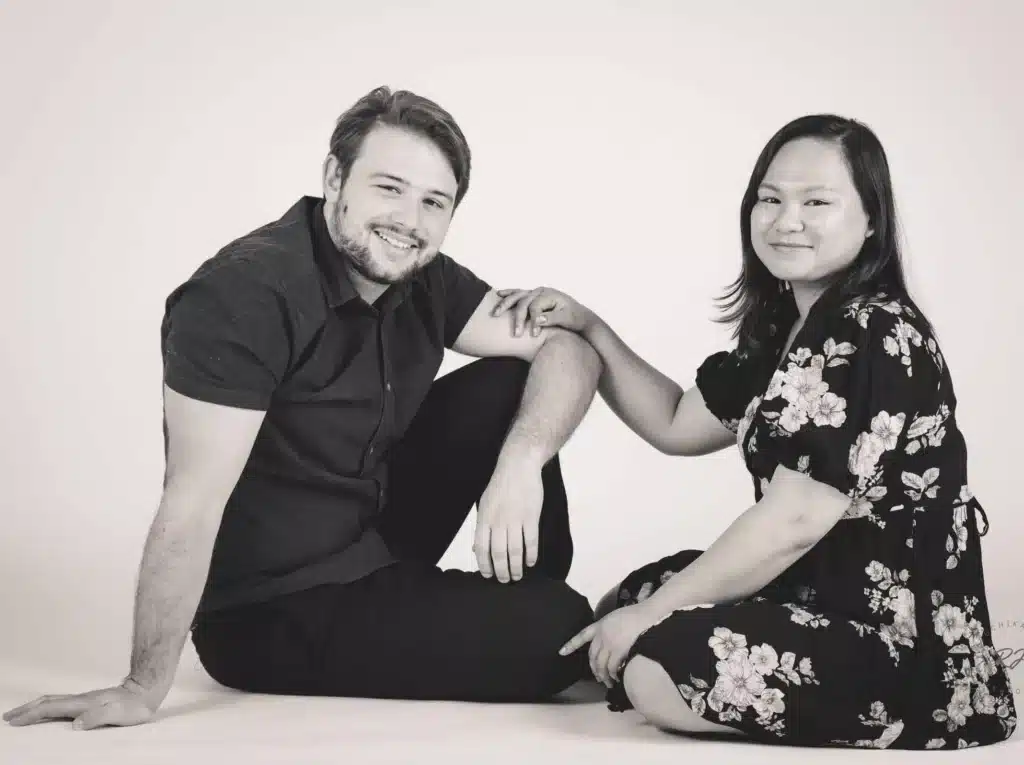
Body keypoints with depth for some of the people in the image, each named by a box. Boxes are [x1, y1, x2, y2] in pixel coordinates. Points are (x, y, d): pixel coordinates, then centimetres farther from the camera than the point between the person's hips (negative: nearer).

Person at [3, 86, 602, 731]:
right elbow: (193, 503, -29)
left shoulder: (420, 278, -2)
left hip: (372, 548, 8)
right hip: (274, 617, -8)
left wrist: (521, 462, -24)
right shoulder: (245, 295, -26)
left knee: (509, 381, -1)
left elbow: (569, 347, -4)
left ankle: (538, 596, 14)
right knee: (556, 631, -17)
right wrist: (143, 690, -28)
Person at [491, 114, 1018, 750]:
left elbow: (796, 520, -23)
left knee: (654, 669, -24)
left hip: (901, 647, -10)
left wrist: (649, 615, -15)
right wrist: (586, 328, 4)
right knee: (624, 599, 16)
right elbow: (678, 425, 17)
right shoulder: (788, 329, 10)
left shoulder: (872, 338, -20)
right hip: (824, 596, 10)